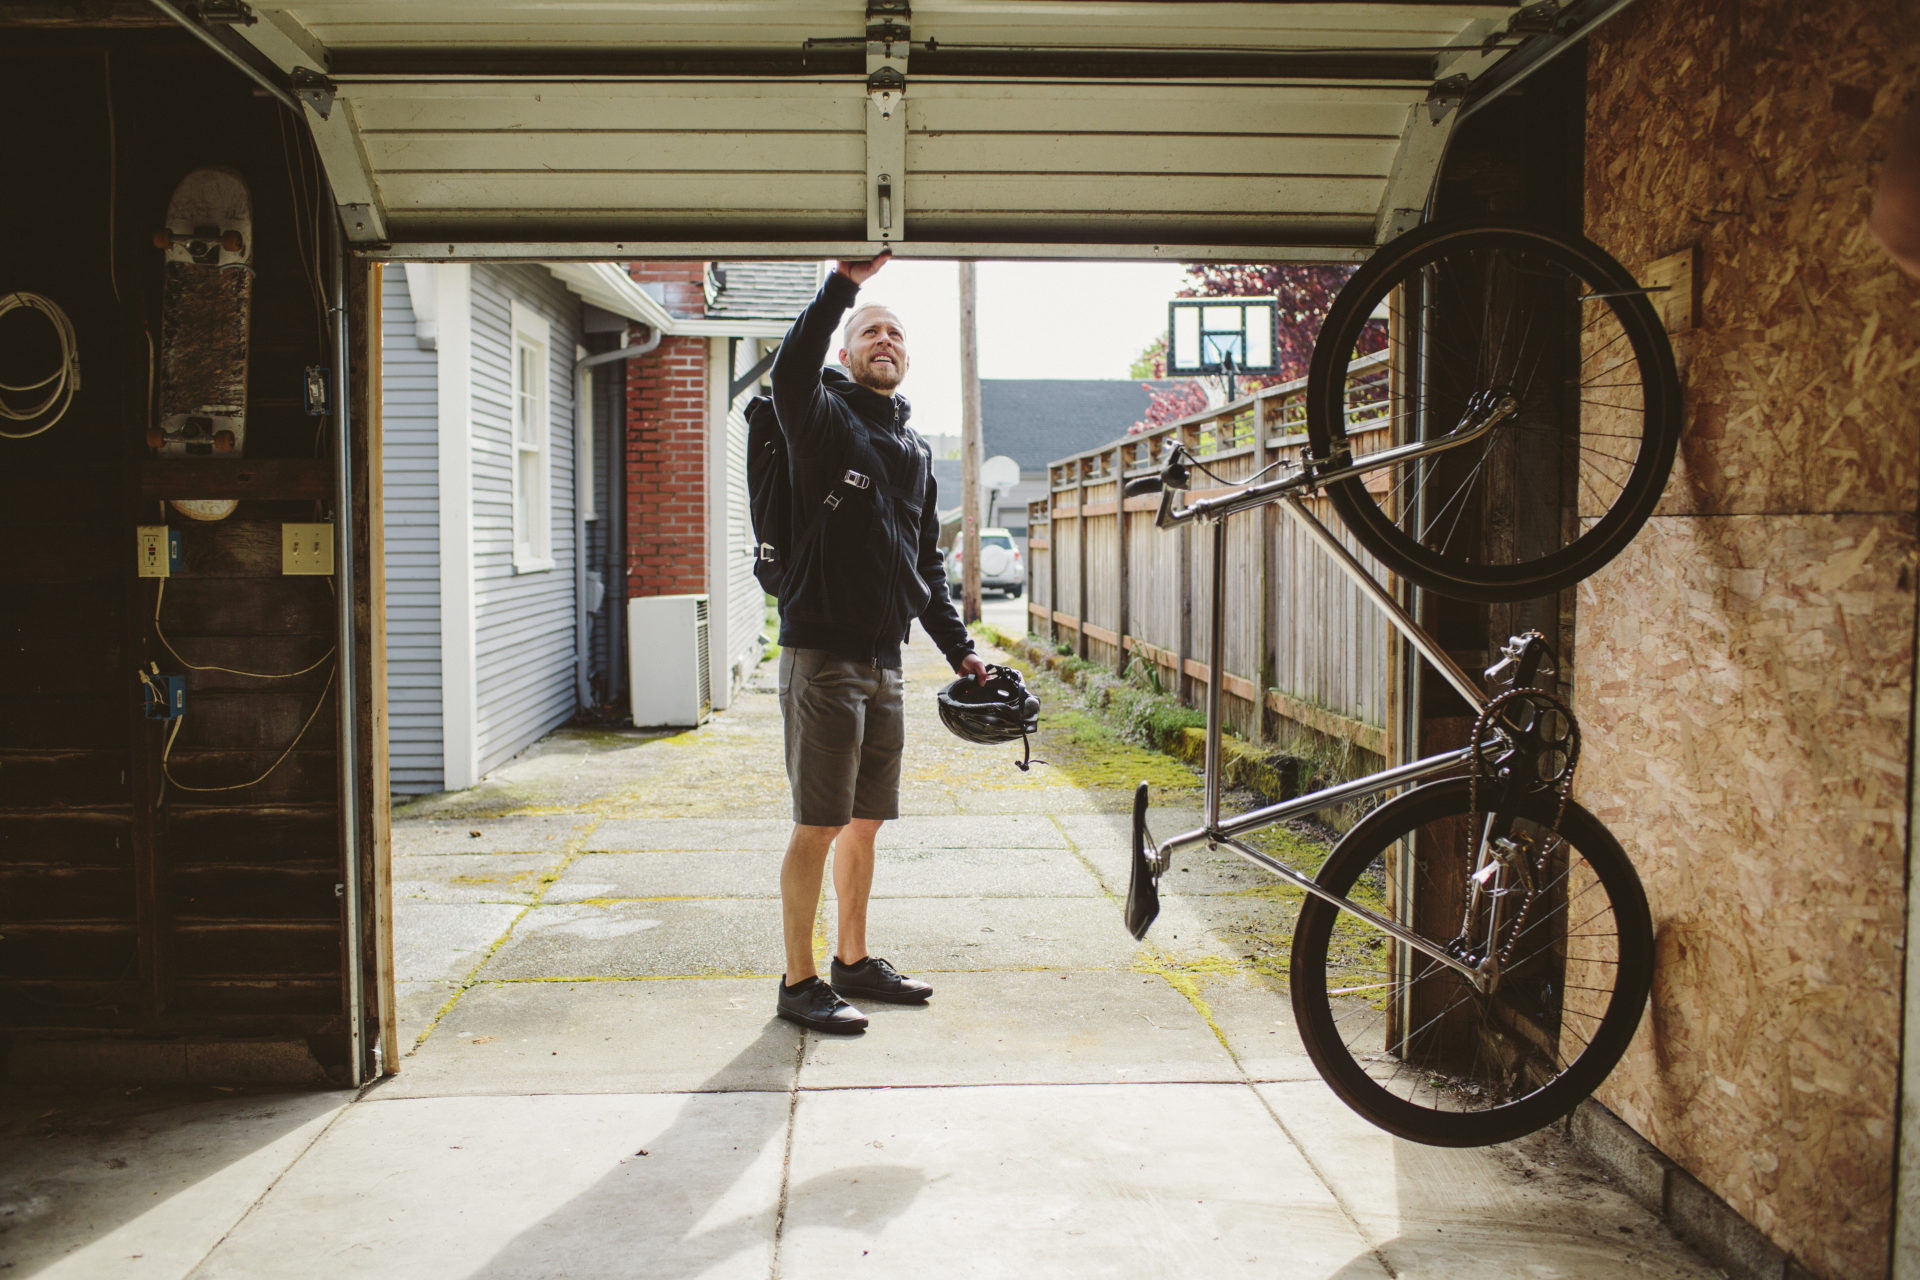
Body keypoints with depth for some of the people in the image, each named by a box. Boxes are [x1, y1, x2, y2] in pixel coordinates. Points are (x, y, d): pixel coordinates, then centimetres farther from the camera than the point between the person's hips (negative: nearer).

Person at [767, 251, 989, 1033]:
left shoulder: (915, 450, 18)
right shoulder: (826, 419, -3)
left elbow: (926, 562, 23)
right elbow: (791, 372, -28)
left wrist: (957, 646, 19)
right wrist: (845, 283, -31)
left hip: (884, 660, 7)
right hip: (822, 654, -7)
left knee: (865, 822, 14)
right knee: (819, 825, -3)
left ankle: (854, 962, 27)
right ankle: (800, 982, 7)